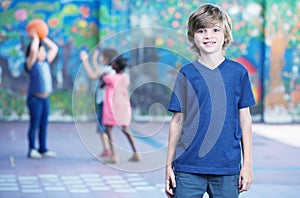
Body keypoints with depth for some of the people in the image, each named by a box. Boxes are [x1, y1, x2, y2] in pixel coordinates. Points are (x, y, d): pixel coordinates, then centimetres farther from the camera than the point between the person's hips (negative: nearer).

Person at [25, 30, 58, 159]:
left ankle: (43, 149, 15)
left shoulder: (46, 62, 12)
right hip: (35, 98, -7)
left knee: (44, 125, 9)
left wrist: (43, 38, 14)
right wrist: (35, 38, -9)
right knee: (34, 124, -4)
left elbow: (54, 48, 18)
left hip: (45, 98, 7)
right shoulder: (31, 63, -6)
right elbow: (33, 50, -24)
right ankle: (32, 150, 0)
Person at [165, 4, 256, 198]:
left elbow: (244, 119, 8)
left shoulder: (238, 72, 5)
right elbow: (177, 120, 6)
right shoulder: (186, 74, 3)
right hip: (188, 166, 0)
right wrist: (169, 165, 5)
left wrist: (248, 164, 6)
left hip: (227, 168, 1)